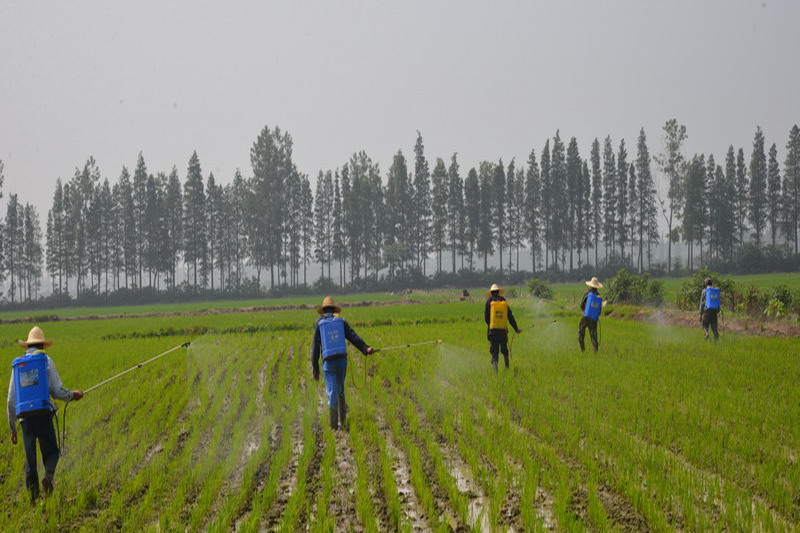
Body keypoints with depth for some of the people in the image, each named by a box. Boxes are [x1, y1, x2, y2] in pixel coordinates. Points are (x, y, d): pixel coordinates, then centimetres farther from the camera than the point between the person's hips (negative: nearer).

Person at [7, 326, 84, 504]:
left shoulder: (17, 365, 16)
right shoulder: (46, 361, 4)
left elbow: (11, 401, 16)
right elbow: (57, 391, -3)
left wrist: (12, 428, 22)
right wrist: (73, 395, 18)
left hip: (25, 417, 3)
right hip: (43, 414, -3)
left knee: (30, 457, 8)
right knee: (51, 451, 6)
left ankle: (33, 495, 2)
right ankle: (48, 475, -23)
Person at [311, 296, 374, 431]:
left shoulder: (319, 324, 4)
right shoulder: (341, 321, 9)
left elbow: (315, 348, 2)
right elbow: (353, 336, -7)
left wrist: (315, 370, 6)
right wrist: (366, 349, -17)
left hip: (328, 363, -2)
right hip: (342, 360, 2)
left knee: (332, 393, 0)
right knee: (340, 390, 19)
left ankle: (334, 426, -3)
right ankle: (343, 422, 21)